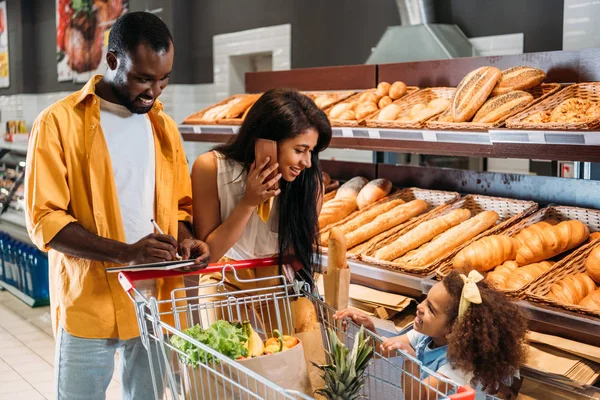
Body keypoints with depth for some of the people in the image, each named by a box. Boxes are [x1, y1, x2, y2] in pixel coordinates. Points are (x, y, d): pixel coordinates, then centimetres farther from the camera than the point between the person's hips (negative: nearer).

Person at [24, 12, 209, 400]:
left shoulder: (163, 125, 9)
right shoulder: (59, 122, -9)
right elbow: (44, 220, -13)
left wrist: (186, 241, -6)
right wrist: (124, 253, -24)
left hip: (156, 301, 5)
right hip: (90, 304, -4)